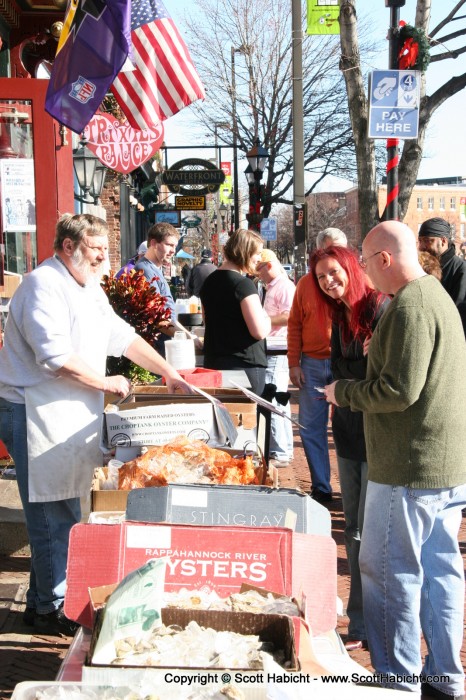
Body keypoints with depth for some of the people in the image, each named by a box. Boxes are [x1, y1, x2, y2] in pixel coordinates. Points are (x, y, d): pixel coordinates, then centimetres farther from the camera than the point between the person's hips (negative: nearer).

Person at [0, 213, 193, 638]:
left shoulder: (89, 289, 17)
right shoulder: (43, 286, -15)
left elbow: (123, 337, 21)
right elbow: (57, 356, -23)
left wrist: (170, 374, 15)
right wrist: (109, 384, -11)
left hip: (71, 417, 10)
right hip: (37, 416, -9)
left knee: (62, 514, 13)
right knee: (53, 517, -3)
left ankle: (44, 598, 25)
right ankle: (52, 608, 10)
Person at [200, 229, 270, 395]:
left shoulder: (209, 281, 10)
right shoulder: (243, 284, -15)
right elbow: (260, 331, -20)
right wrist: (267, 319, -1)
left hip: (213, 362, 8)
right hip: (244, 365, -8)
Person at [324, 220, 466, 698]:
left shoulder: (409, 308, -19)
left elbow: (399, 391, -22)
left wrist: (344, 393, -9)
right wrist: (380, 351, 17)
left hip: (410, 466, -10)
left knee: (389, 570, 2)